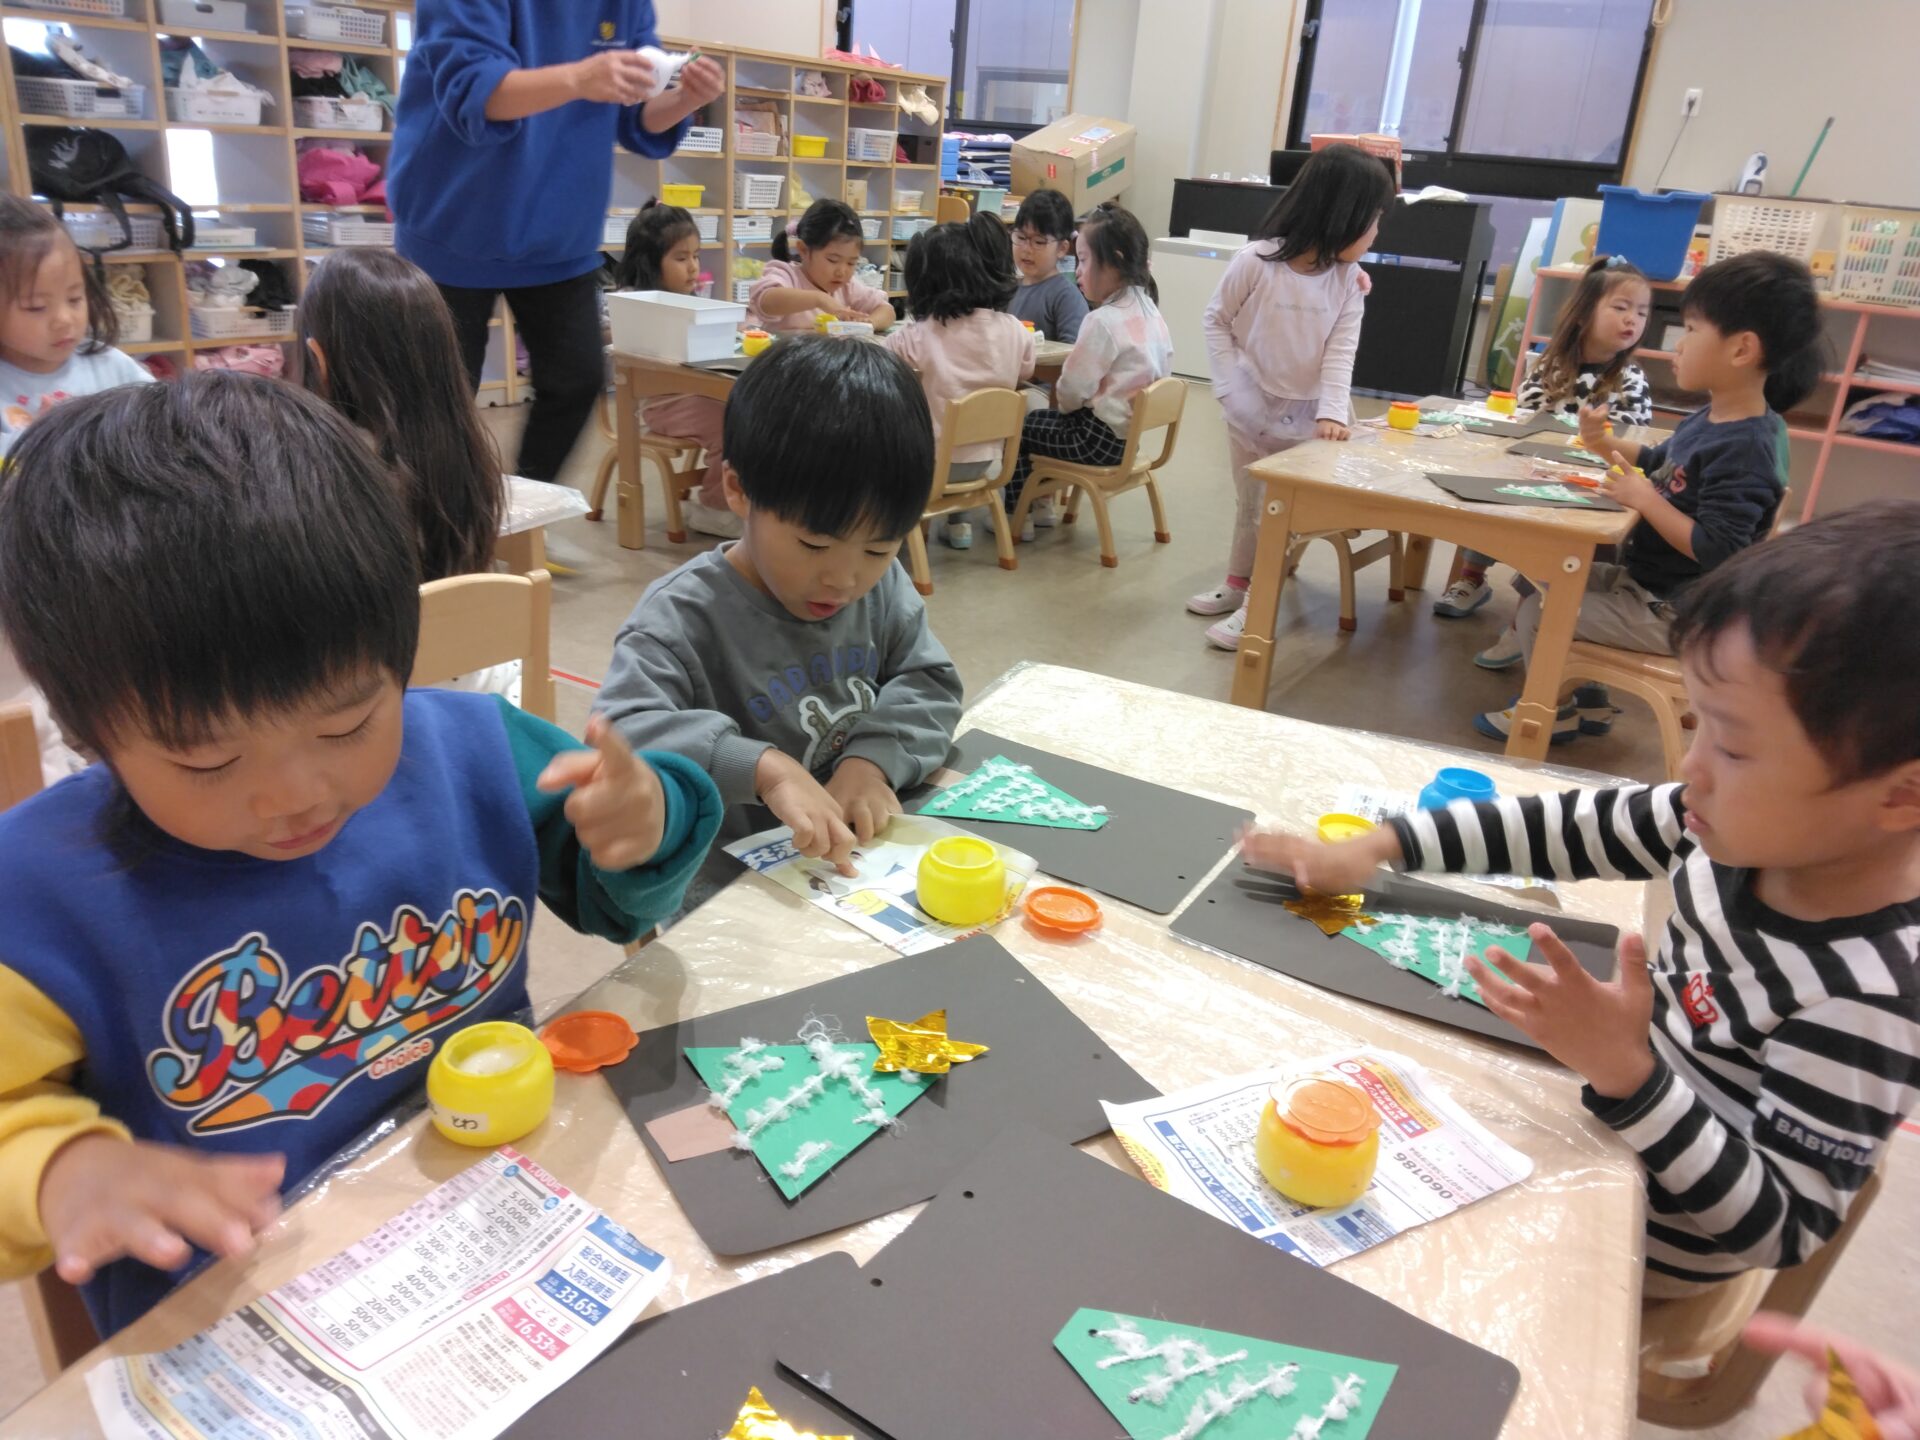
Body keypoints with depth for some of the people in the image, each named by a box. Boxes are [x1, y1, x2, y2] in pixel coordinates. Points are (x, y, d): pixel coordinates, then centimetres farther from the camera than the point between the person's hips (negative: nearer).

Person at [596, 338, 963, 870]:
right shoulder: (681, 617, -15)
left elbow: (930, 683, 5)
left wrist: (875, 755, -14)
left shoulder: (882, 586, 2)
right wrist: (763, 766, -36)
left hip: (872, 858, 4)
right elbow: (619, 736, -24)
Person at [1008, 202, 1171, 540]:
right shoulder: (1149, 312, 5)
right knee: (1037, 420, 25)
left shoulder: (1103, 321, -23)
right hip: (1132, 432, 9)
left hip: (1100, 438, -9)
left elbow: (1072, 389, -20)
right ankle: (1042, 505, 30)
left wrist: (1064, 406, 4)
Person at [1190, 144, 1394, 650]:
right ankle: (1238, 584, 33)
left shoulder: (1348, 279, -9)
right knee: (1248, 502, 15)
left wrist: (1332, 412, -27)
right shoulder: (1255, 261, -18)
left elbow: (1341, 350, -13)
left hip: (1307, 412, 1)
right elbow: (1216, 320, -8)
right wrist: (1231, 389, -13)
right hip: (1252, 405, -1)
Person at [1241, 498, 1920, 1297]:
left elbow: (1785, 1231, -28)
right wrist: (1377, 849, -7)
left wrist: (1624, 1071, -41)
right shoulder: (1754, 826, -16)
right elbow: (1579, 827, -5)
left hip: (1640, 1244, -6)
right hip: (1600, 1121, 6)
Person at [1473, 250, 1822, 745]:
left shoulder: (1744, 448, -26)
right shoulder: (1711, 421, 3)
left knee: (1536, 612, -11)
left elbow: (1718, 550, -31)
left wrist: (1644, 500, -25)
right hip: (1645, 581, 10)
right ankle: (1589, 700, 27)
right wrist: (1607, 444, 4)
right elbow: (1660, 463, 22)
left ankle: (1551, 713, 15)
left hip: (1673, 612, -10)